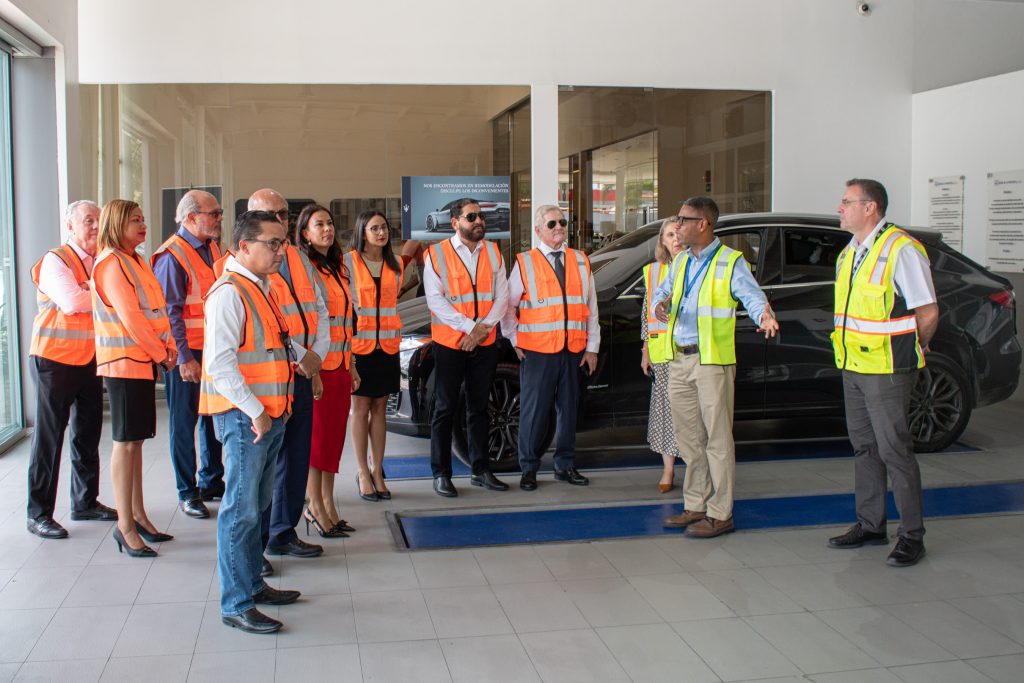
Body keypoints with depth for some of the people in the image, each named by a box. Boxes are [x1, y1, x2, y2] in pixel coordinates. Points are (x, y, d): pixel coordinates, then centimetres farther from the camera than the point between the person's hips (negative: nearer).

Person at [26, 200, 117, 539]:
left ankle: (85, 502, 27)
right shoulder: (55, 261, -11)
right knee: (49, 435, -1)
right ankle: (38, 513, 7)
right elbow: (72, 302, -24)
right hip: (55, 359, -7)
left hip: (90, 358, 7)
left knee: (88, 432, 14)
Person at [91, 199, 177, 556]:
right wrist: (160, 354, -11)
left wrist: (168, 347, 3)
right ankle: (125, 525, 2)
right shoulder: (112, 263, -12)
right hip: (124, 362, -9)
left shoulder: (135, 261, 16)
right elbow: (130, 317, -18)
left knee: (135, 440, 13)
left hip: (144, 360, 9)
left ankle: (138, 516, 20)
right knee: (126, 441, -4)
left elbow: (157, 309, 16)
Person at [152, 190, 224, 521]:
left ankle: (211, 482, 29)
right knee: (184, 421, 3)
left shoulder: (213, 248, 10)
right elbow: (169, 312, -16)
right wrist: (183, 357, -19)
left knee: (215, 416, 15)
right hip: (186, 354, -8)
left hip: (214, 349, 8)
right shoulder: (172, 256, -13)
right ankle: (187, 493, 13)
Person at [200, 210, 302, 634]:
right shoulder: (229, 292, -15)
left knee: (258, 505, 17)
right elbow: (219, 364, -21)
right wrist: (254, 411, -19)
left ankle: (252, 584, 30)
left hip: (269, 415, 9)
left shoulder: (260, 288, 14)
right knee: (241, 509, -3)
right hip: (244, 418, -9)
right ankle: (235, 605, 5)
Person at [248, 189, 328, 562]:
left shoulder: (299, 258, 15)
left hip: (303, 372, 7)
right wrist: (300, 354, -15)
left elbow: (320, 310, 12)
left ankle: (283, 532, 24)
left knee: (296, 453, 11)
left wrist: (317, 356, -1)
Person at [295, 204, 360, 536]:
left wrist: (351, 365, 20)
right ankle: (316, 508, 10)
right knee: (317, 436, -1)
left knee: (335, 435, 10)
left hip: (339, 366, 7)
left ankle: (328, 505, 19)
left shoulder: (337, 269, 17)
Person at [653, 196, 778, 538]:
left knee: (717, 438, -2)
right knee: (688, 437, 13)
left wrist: (764, 317, -36)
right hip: (679, 360, 7)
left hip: (713, 360, -7)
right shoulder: (681, 260, 15)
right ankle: (696, 506, 24)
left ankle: (720, 514, 4)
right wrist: (661, 305, -10)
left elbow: (753, 296, -14)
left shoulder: (731, 261, -6)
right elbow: (662, 291, 14)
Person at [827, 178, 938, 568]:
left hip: (886, 372, -8)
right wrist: (850, 352, 13)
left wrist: (910, 351, -1)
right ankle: (870, 525, 25)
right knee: (864, 447, 14)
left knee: (894, 450, -3)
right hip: (852, 367, 8)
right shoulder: (849, 253, 13)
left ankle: (912, 536, 7)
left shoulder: (900, 250, -14)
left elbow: (928, 312, -11)